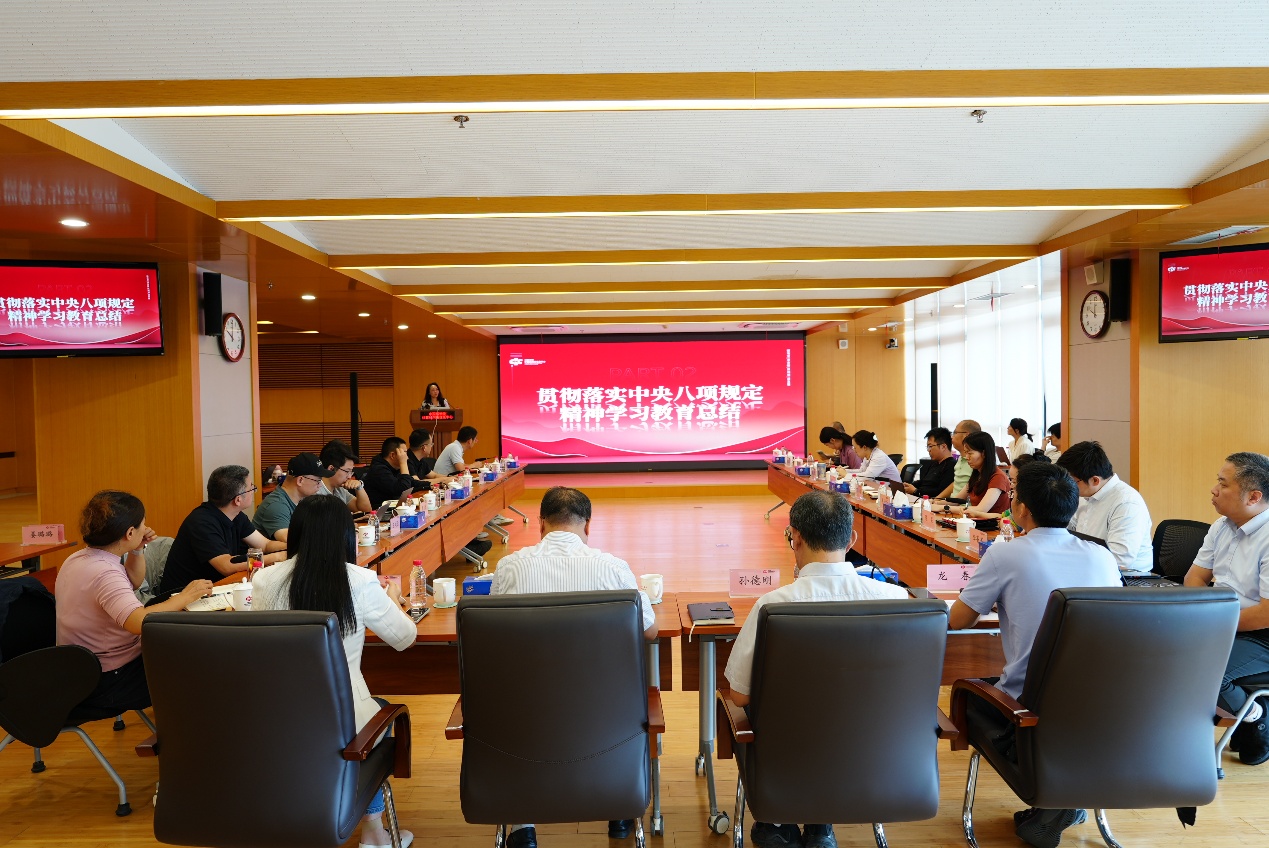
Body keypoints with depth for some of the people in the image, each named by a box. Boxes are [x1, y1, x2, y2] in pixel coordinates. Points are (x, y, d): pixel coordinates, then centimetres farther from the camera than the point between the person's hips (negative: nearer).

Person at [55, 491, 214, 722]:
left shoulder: (78, 558, 3)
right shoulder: (104, 573, -29)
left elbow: (133, 582, 19)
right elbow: (140, 621, -43)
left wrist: (138, 550, 4)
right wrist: (185, 596, -30)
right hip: (104, 685, -10)